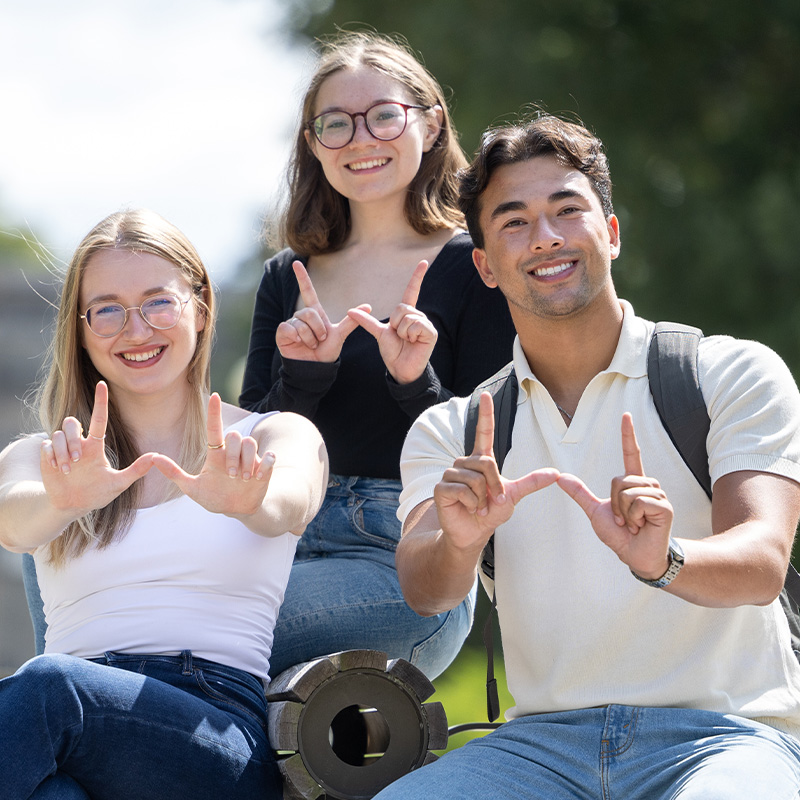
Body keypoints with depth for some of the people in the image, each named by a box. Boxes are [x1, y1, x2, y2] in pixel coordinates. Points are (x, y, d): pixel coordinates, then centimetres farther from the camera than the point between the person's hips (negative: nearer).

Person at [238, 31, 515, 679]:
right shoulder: (287, 279, 16)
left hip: (411, 559, -5)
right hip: (290, 545, 5)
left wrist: (418, 385, -18)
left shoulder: (472, 266, 2)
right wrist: (302, 377, -7)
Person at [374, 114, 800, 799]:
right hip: (544, 738, 3)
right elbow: (426, 591, -2)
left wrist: (662, 562, -32)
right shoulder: (451, 433, 14)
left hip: (721, 733, -2)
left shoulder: (735, 375, 5)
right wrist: (458, 543, -26)